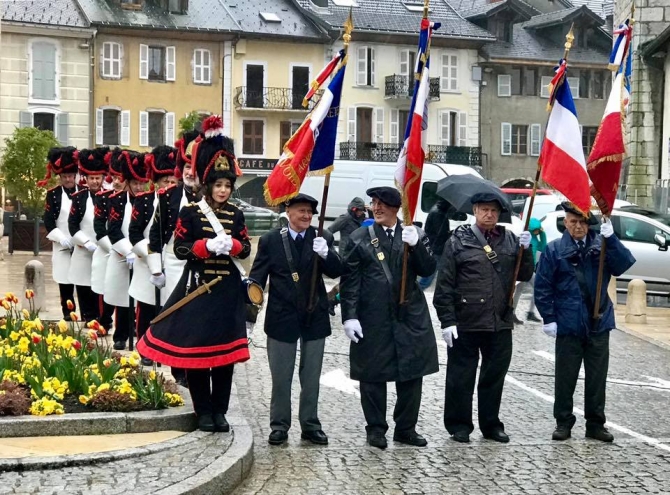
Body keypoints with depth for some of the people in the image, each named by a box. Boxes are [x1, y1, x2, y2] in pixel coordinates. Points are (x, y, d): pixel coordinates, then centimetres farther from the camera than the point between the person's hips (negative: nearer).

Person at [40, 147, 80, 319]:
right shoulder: (53, 194, 3)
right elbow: (48, 221, -1)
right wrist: (61, 238, -13)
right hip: (62, 247, 0)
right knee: (65, 283, 2)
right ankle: (68, 316, 9)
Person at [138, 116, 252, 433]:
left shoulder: (235, 215, 7)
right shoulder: (190, 212, -3)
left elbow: (246, 249, 8)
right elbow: (179, 249, -6)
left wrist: (231, 245, -14)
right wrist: (207, 246, -20)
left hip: (227, 289, 3)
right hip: (197, 287, -3)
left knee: (225, 349, 6)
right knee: (194, 348, 0)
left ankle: (220, 410, 16)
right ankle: (203, 411, 12)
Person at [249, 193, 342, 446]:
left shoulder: (322, 238, -1)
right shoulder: (270, 240, -3)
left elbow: (336, 272, -9)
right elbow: (257, 276, -2)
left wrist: (325, 254, -27)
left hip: (315, 317, 2)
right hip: (282, 318, -1)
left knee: (311, 377, 13)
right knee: (281, 377, 8)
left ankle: (310, 425, 24)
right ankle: (279, 425, 21)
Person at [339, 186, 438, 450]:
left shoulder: (416, 236, 7)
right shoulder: (360, 239, 2)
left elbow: (428, 270, -3)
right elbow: (349, 281, -1)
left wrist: (416, 245, -19)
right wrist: (349, 316, -8)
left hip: (410, 316, 2)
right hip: (372, 320, -2)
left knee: (412, 374, 7)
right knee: (373, 375, 4)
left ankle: (406, 428, 21)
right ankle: (376, 428, 17)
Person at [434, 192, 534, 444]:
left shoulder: (510, 240, 8)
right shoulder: (458, 241, -3)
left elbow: (524, 276, 9)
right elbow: (444, 285, -5)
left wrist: (525, 250, -7)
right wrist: (447, 321, -10)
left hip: (500, 323, 4)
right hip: (465, 323, -4)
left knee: (495, 376, 12)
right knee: (461, 377, 5)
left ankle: (491, 424, 25)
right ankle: (459, 425, 17)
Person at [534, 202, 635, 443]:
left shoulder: (601, 245, 3)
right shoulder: (555, 250, -3)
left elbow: (622, 265, -12)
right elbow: (542, 286, -3)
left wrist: (611, 238, -23)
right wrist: (548, 319, -7)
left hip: (599, 323, 2)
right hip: (568, 325, -2)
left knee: (597, 377, 10)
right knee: (565, 377, 7)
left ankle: (595, 423, 22)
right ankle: (563, 422, 19)